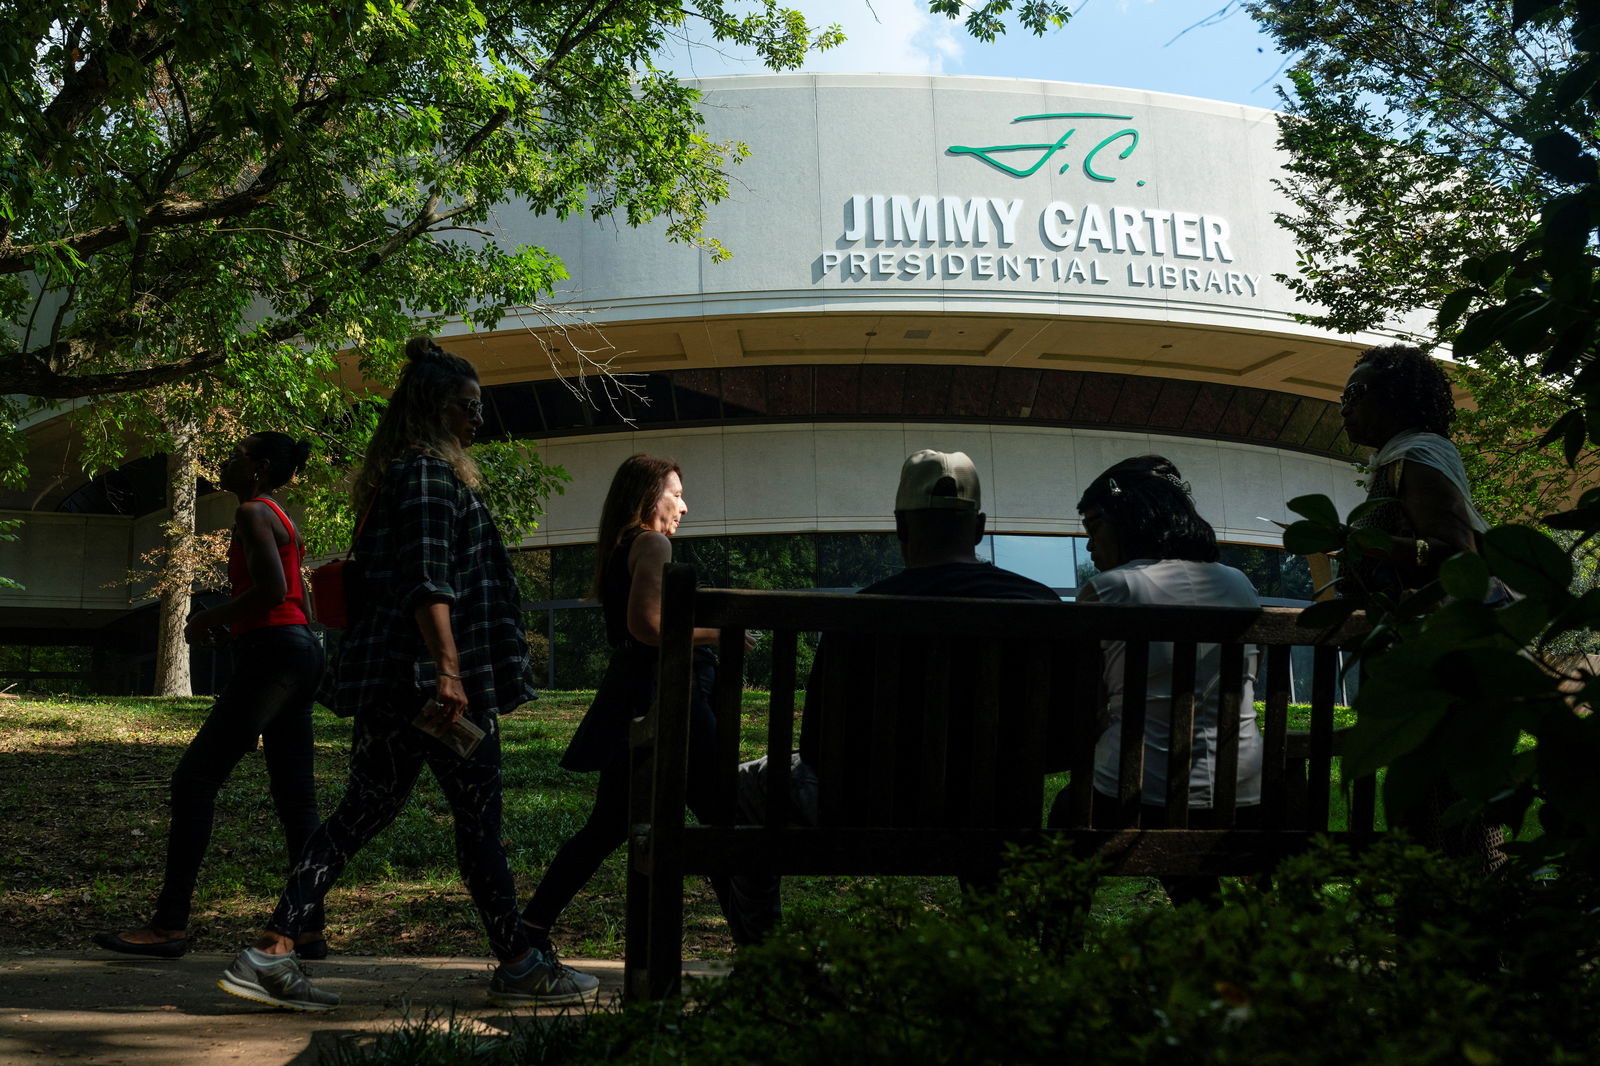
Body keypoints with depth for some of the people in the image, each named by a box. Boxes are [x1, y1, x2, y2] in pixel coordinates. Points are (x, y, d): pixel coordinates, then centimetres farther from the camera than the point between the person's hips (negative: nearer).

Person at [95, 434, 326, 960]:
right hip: (301, 649, 10)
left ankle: (170, 924, -12)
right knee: (295, 795, 7)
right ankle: (309, 930, 5)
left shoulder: (253, 512, -7)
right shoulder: (282, 521, 22)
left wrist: (211, 617, -8)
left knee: (193, 780, -9)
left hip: (272, 654, -10)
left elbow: (272, 590, -19)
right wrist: (224, 622, 19)